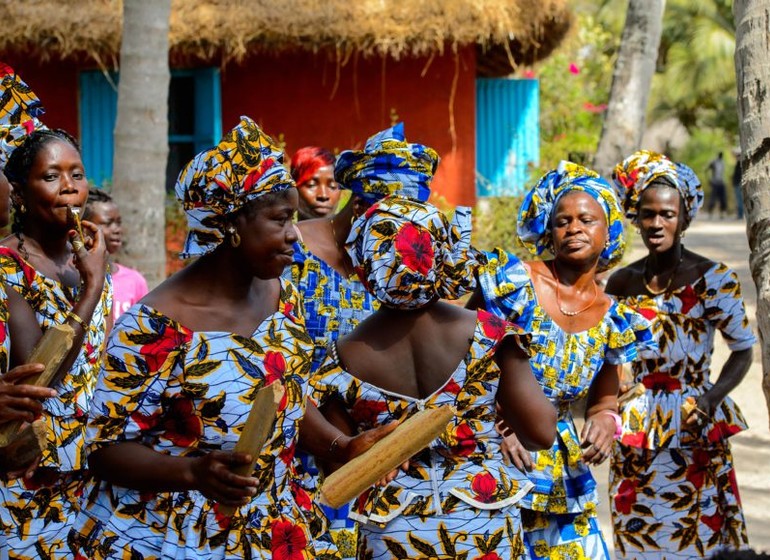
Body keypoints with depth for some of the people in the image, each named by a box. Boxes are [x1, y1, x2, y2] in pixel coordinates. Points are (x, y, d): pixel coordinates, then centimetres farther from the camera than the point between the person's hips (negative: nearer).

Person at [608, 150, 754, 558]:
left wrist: (711, 399, -19)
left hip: (693, 430, -3)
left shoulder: (711, 278, -7)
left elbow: (742, 350, -6)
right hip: (636, 429, 4)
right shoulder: (622, 283, 5)